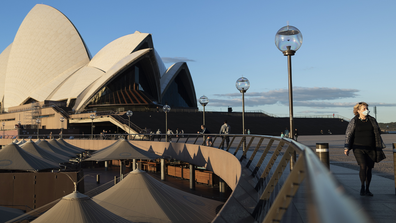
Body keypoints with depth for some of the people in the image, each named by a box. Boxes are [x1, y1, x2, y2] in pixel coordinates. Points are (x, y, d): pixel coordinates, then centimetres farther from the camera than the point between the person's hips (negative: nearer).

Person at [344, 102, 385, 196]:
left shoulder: (372, 120, 6)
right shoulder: (354, 121, -1)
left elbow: (378, 134, 12)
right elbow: (348, 135, 0)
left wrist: (379, 147, 8)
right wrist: (347, 148, -7)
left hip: (371, 149, 3)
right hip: (359, 149, -3)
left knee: (369, 168, 4)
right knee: (363, 167, -17)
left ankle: (367, 189, 19)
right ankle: (362, 186, 4)